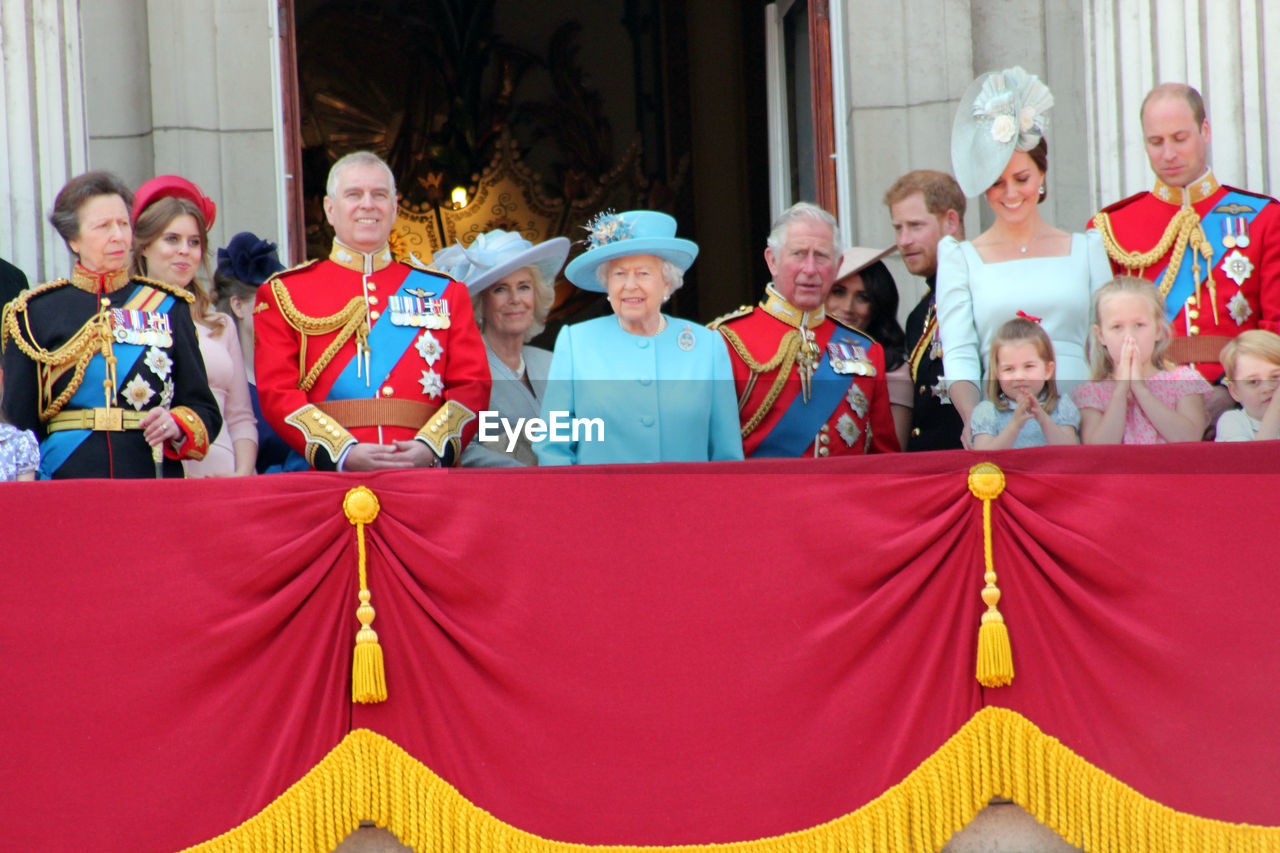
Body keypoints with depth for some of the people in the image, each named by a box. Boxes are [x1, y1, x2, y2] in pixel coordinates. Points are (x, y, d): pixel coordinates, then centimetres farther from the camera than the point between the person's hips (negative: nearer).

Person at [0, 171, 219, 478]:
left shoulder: (168, 308, 12)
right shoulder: (36, 312, 8)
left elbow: (205, 409, 12)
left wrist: (177, 425, -8)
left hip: (155, 485, 1)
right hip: (66, 481, -1)